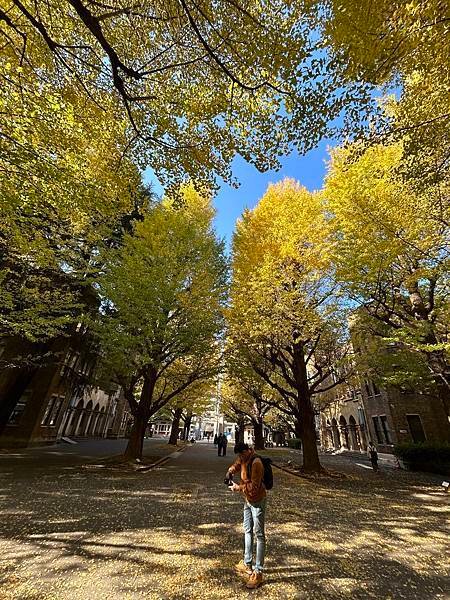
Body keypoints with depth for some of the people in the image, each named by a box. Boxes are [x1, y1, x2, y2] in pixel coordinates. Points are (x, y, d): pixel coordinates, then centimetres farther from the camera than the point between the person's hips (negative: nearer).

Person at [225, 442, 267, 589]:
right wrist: (231, 470, -6)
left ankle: (258, 572, 13)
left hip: (257, 501, -9)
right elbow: (237, 464, 14)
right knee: (247, 531, 22)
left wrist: (239, 488, -24)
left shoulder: (256, 463, -30)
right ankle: (247, 564, 39)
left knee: (259, 534, 1)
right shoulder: (243, 458, -6)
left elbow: (254, 486, -28)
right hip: (248, 500, 9)